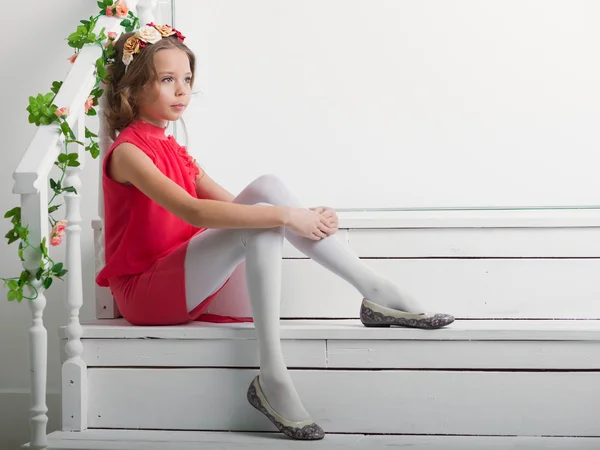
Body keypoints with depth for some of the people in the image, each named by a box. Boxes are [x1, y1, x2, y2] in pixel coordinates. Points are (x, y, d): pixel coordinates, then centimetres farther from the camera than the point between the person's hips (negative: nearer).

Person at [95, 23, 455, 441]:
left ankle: (375, 290, -17)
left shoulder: (173, 151, 16)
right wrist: (283, 215, -30)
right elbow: (192, 211, -28)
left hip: (184, 280, 8)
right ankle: (272, 380, -31)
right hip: (145, 293, -7)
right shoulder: (127, 153, -13)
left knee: (266, 188, -12)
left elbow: (231, 205, 8)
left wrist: (302, 216, -8)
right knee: (262, 221, -27)